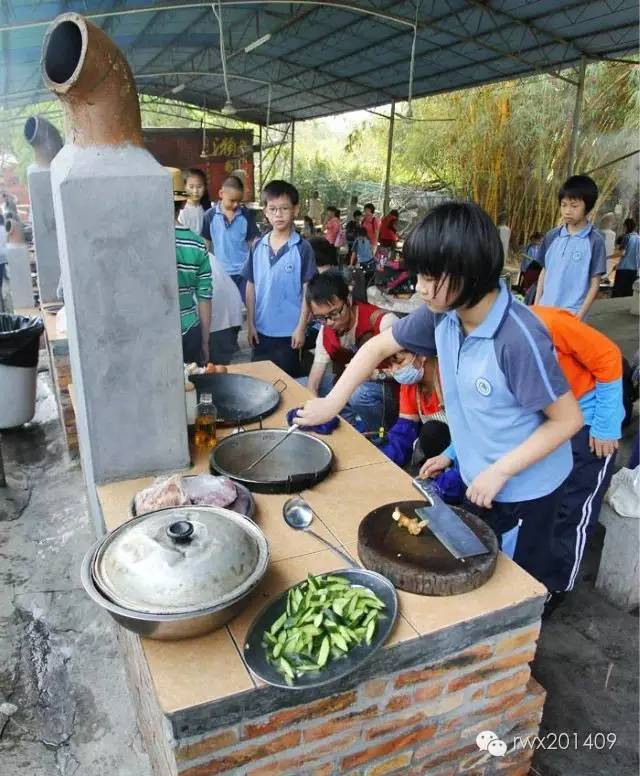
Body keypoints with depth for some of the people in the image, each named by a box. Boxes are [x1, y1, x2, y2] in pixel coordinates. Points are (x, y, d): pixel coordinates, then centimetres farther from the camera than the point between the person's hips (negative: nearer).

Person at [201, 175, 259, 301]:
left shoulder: (247, 214, -3)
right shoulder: (210, 215, -4)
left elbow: (253, 241, 2)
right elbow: (206, 243, 3)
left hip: (243, 271, 0)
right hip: (221, 272, 0)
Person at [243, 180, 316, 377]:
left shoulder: (303, 248, -9)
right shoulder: (258, 247, 2)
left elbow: (308, 291, -7)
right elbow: (251, 287, 7)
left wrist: (301, 328, -10)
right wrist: (250, 323, 4)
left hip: (289, 331, -4)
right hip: (262, 329, 4)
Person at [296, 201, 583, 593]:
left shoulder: (518, 338, -32)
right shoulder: (442, 315, -12)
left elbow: (568, 419, -23)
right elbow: (378, 347, 0)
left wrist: (500, 471, -24)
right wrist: (333, 401, -10)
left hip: (523, 490, -6)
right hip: (479, 479, 6)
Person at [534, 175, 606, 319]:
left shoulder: (595, 240, -8)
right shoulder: (552, 236, 4)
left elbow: (595, 284, -6)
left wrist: (580, 316, -11)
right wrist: (536, 305, 8)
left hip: (571, 314, -4)